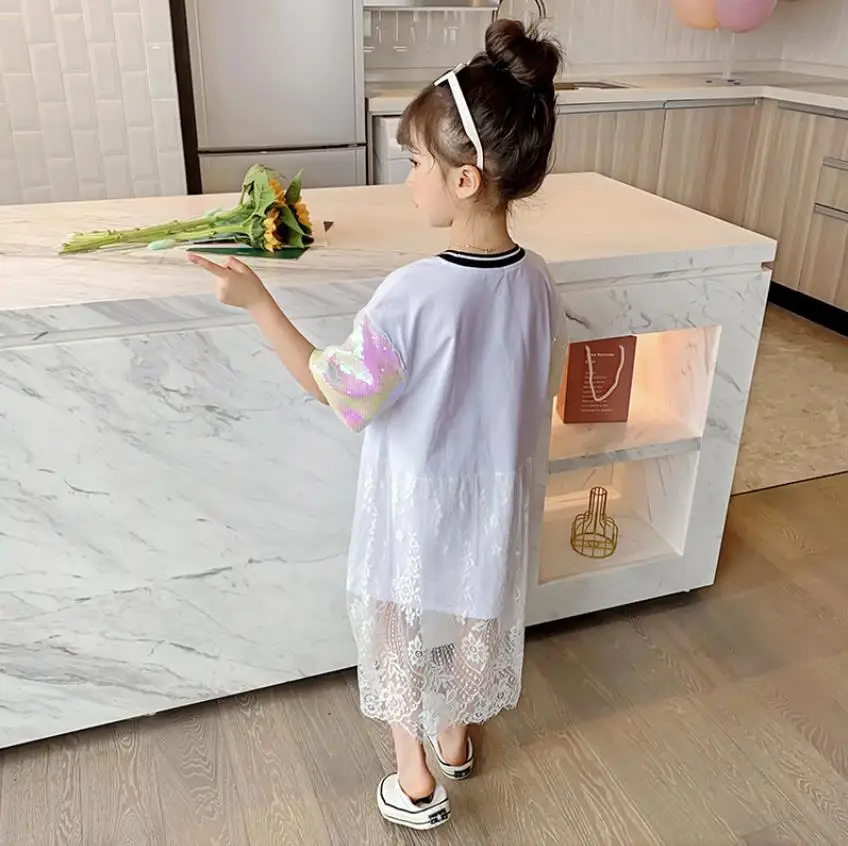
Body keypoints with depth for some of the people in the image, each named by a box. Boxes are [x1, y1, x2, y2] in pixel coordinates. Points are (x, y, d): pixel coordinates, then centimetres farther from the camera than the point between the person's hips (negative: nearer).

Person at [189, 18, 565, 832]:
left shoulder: (413, 294, -30)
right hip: (495, 505, 5)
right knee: (472, 623, 26)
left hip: (418, 510, -5)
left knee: (403, 635, 19)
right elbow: (534, 395, 1)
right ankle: (456, 743, 51)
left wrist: (257, 300, -14)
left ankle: (416, 785, 38)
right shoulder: (537, 281, -11)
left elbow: (333, 390, -18)